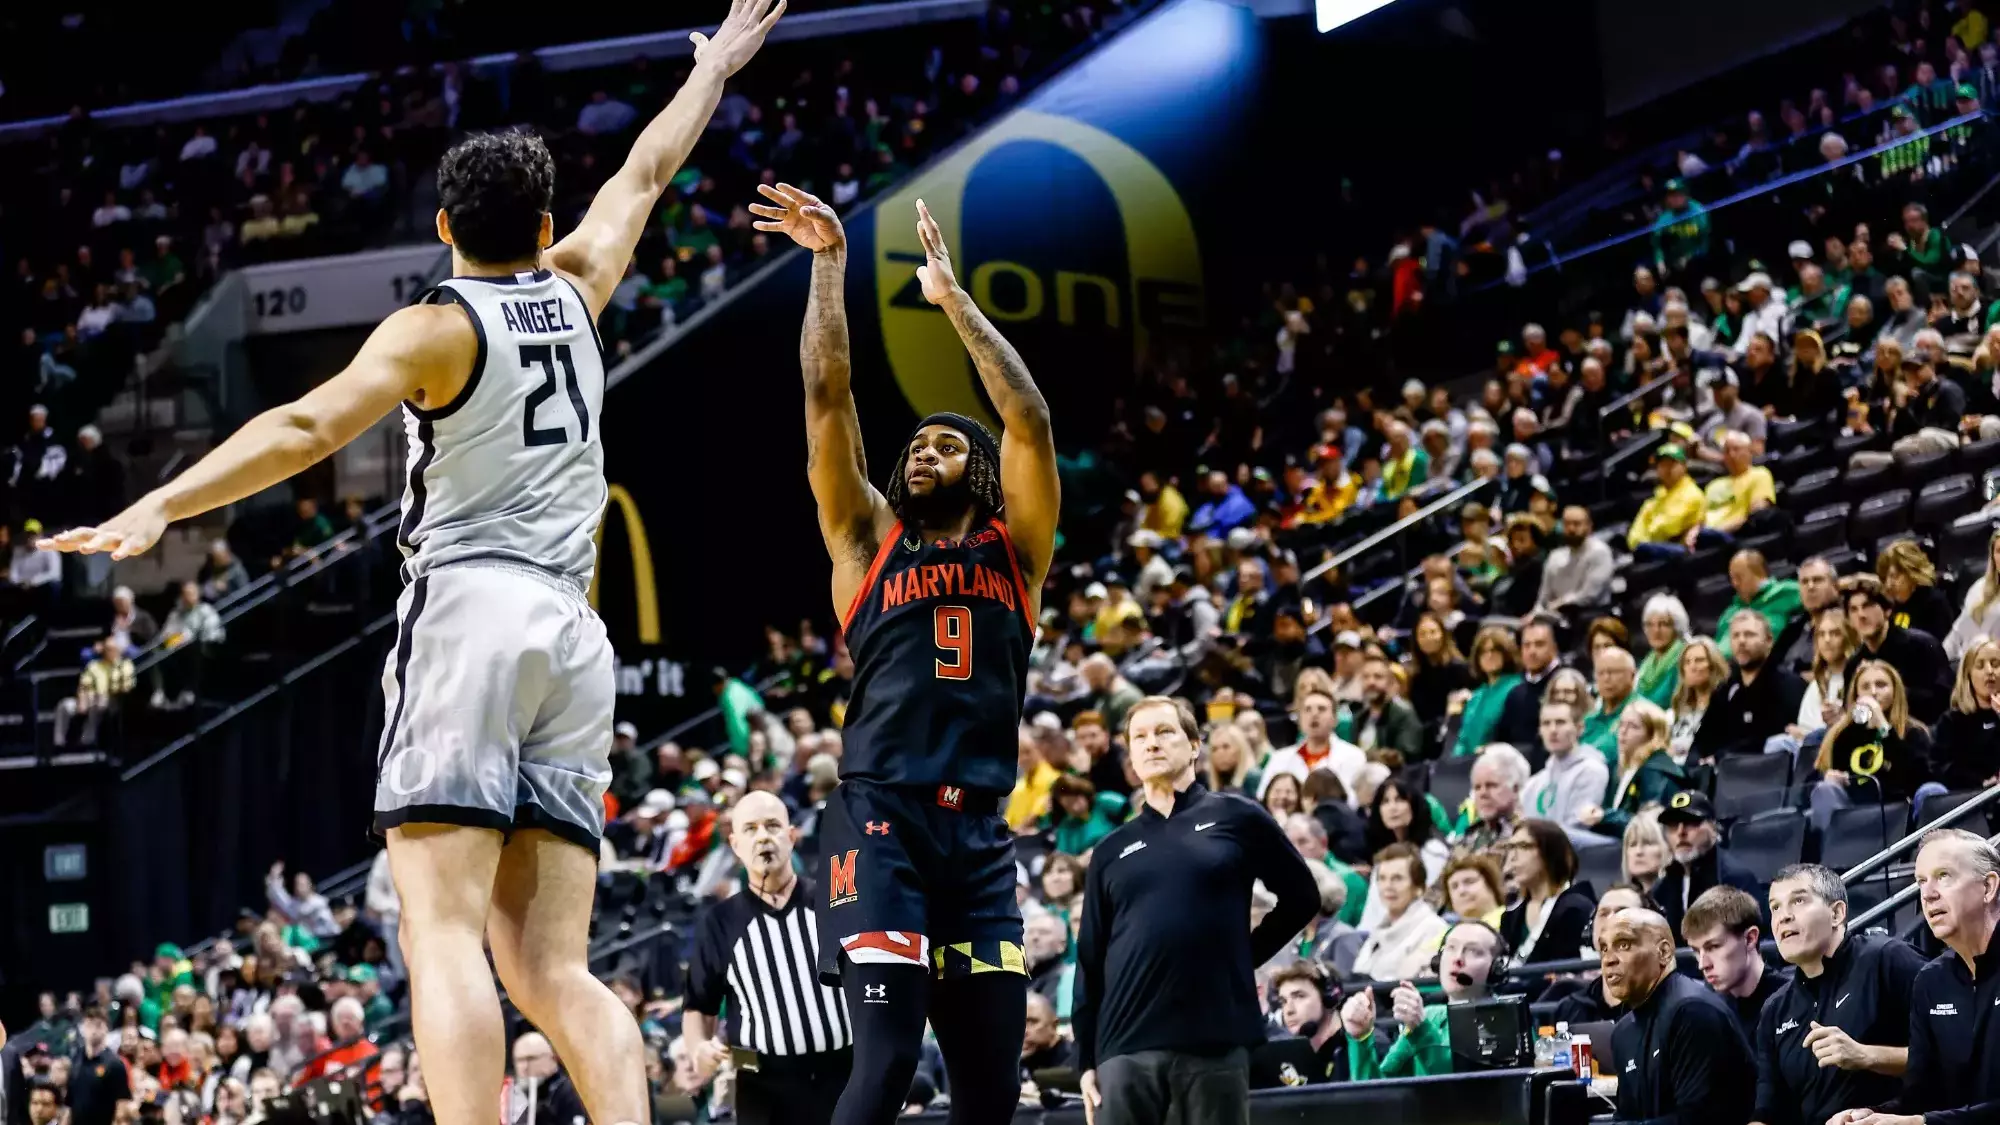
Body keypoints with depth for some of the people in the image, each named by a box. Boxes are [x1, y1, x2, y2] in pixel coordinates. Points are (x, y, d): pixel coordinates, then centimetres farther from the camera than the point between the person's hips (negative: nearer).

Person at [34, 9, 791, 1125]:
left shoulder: (438, 328, 0)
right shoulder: (574, 293, 15)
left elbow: (305, 426, -16)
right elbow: (646, 175, 34)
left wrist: (157, 508, -24)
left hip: (470, 616, -6)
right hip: (574, 638, 6)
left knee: (446, 934, -15)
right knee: (554, 969, 4)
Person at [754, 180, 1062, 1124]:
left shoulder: (1014, 547, 14)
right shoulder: (869, 539, 13)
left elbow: (1030, 420, 1)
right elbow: (828, 397, 5)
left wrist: (951, 295, 1)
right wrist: (828, 262, 2)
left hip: (979, 832, 3)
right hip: (879, 819, -3)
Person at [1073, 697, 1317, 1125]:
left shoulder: (1236, 818, 7)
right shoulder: (1113, 850, 15)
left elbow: (1301, 897, 12)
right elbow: (1090, 961, 14)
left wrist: (1245, 955, 4)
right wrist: (1086, 1059, 8)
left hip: (1217, 1041, -2)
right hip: (1127, 1047, 2)